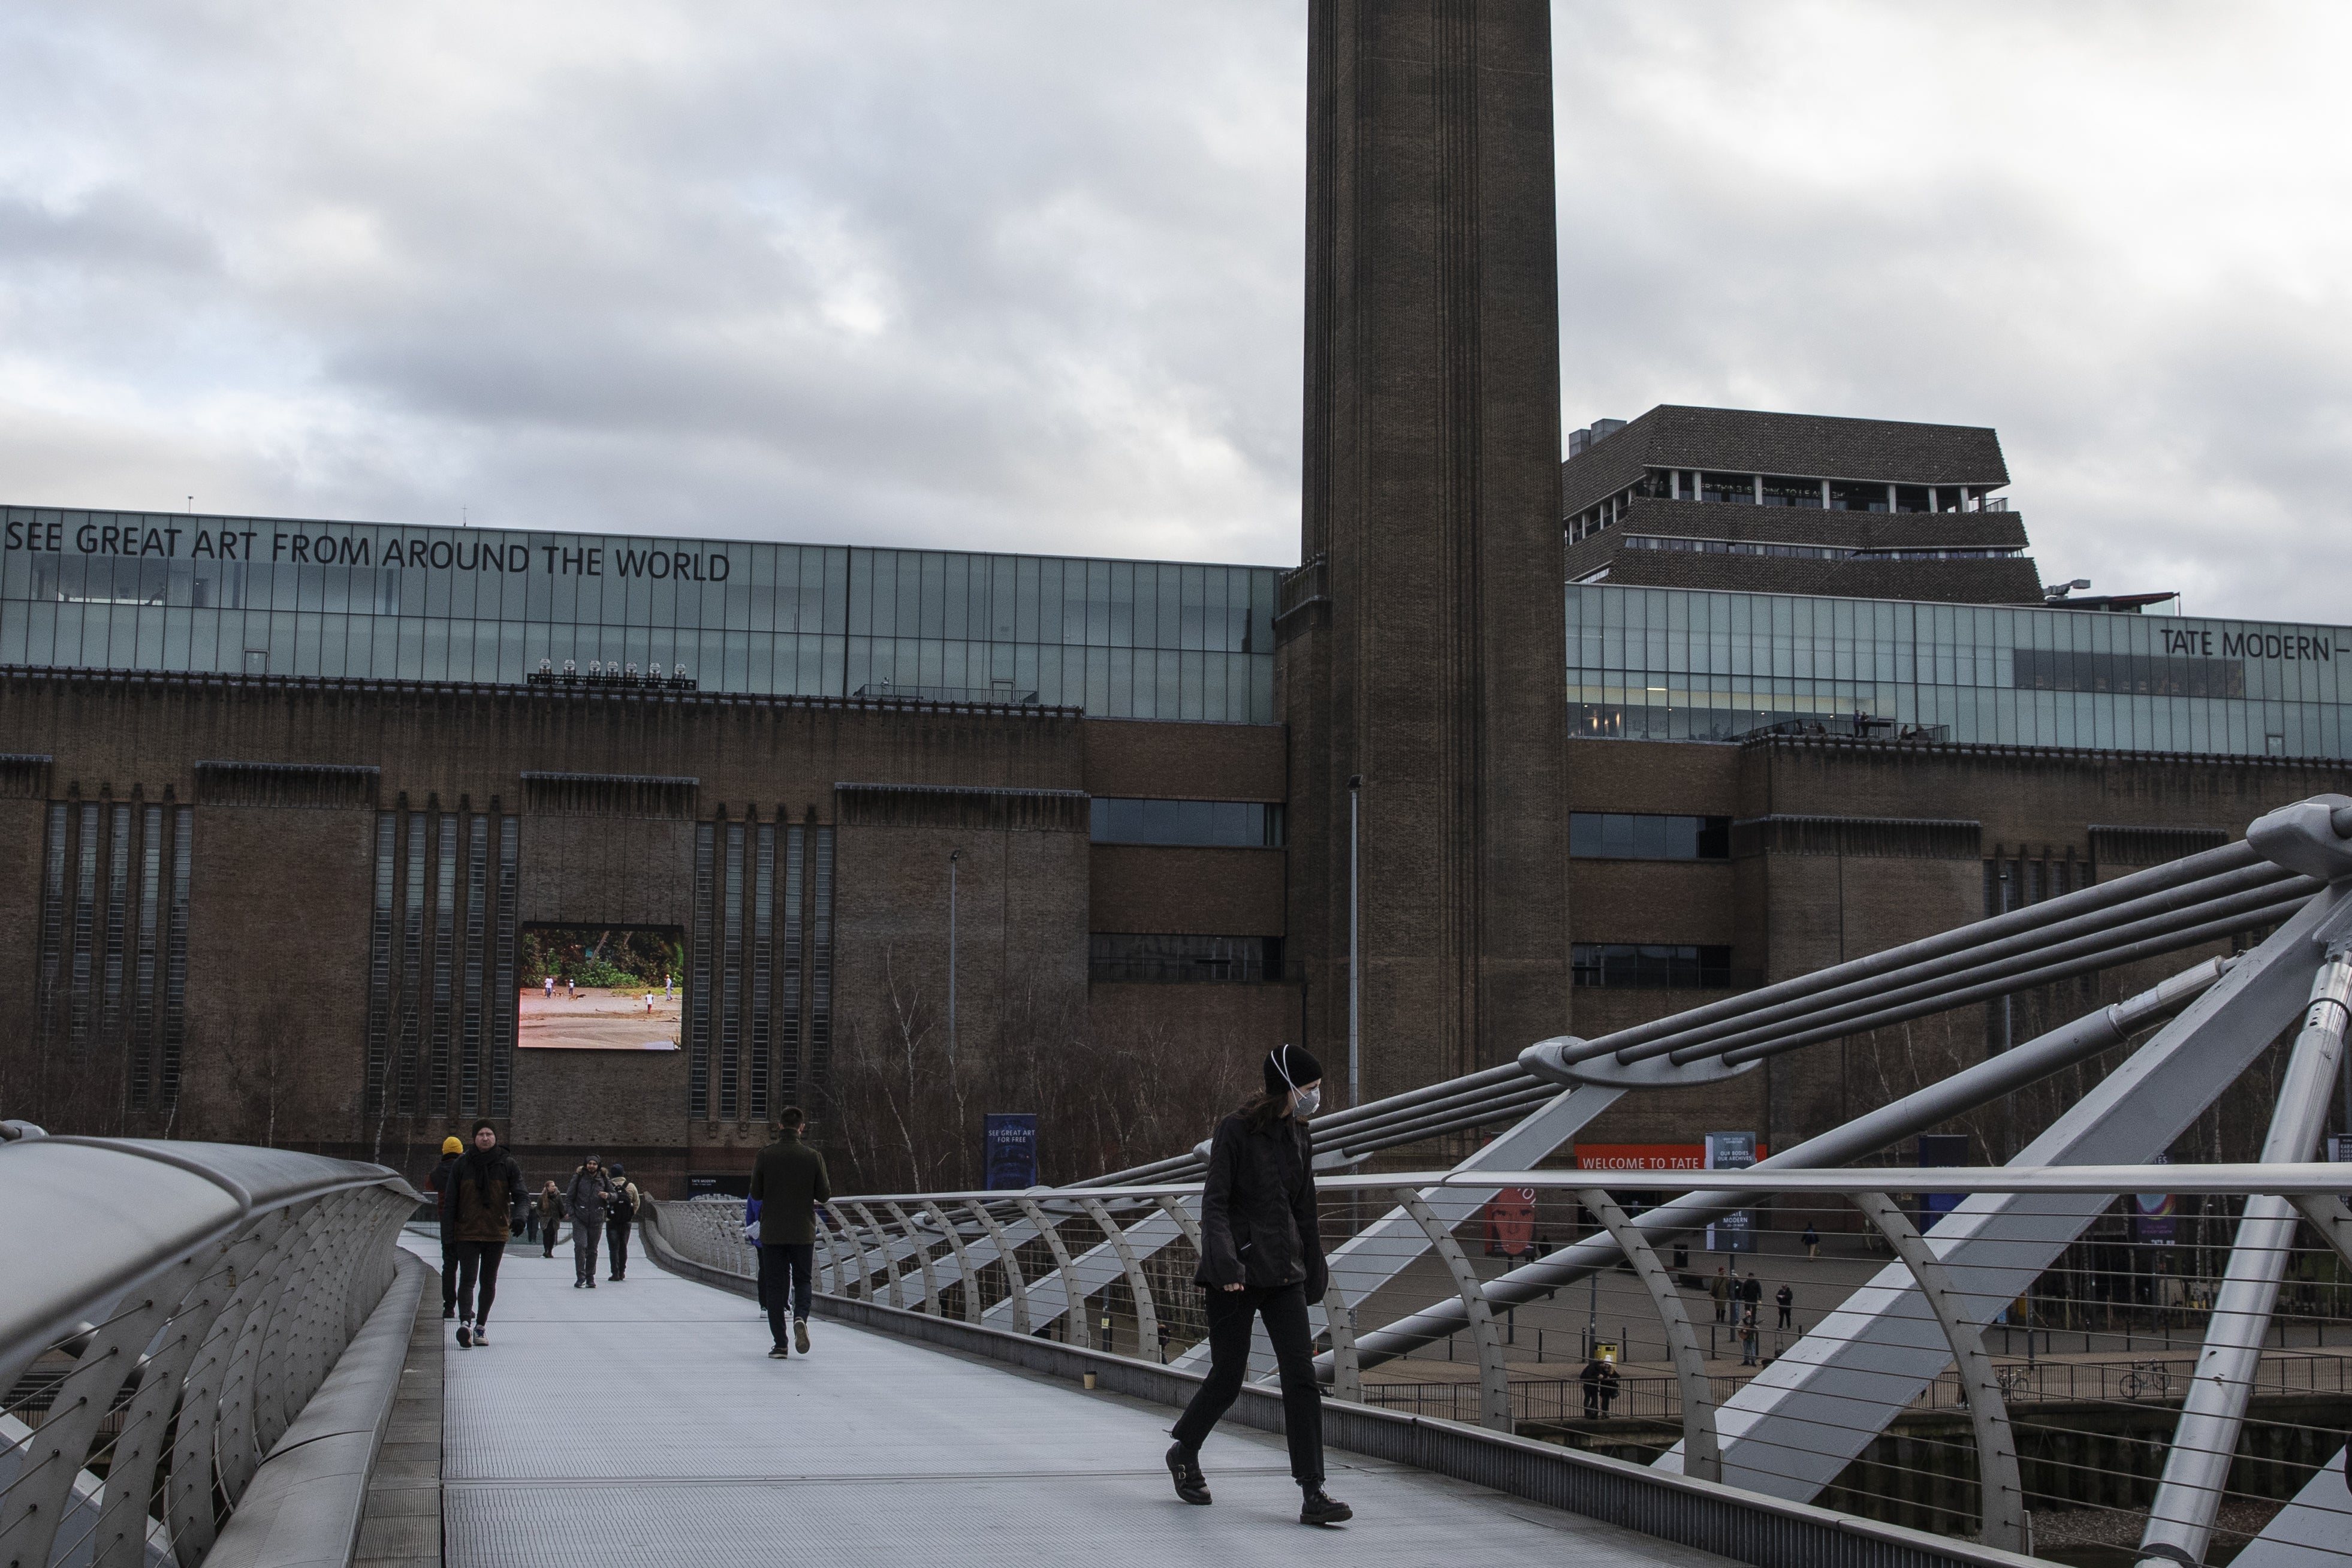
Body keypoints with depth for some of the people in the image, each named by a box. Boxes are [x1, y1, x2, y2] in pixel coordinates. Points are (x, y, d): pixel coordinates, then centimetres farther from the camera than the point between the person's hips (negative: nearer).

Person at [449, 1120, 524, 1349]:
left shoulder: (507, 1164, 1)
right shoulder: (462, 1164, 1)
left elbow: (519, 1195, -1)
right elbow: (452, 1199, 5)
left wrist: (518, 1216, -21)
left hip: (497, 1233, 1)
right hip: (468, 1233, -1)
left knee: (488, 1282, 9)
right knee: (468, 1279, -15)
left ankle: (480, 1326, 20)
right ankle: (465, 1322, -28)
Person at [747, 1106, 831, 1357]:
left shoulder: (766, 1155, -7)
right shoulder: (813, 1157, -6)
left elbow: (756, 1194, -1)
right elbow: (824, 1195, -2)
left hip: (772, 1232, 0)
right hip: (803, 1233, 0)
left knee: (775, 1285, 6)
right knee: (802, 1280, 14)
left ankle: (779, 1343, 3)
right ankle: (800, 1318, -15)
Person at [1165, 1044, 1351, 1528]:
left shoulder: (1299, 1139, 9)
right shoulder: (1235, 1131, -9)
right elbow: (1214, 1203, -13)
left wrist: (1313, 1273, 18)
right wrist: (1225, 1263, -26)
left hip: (1283, 1272, 5)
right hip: (1236, 1272, -5)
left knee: (1302, 1376, -6)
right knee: (1227, 1380, 2)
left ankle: (1313, 1496, -8)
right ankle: (1184, 1453, 31)